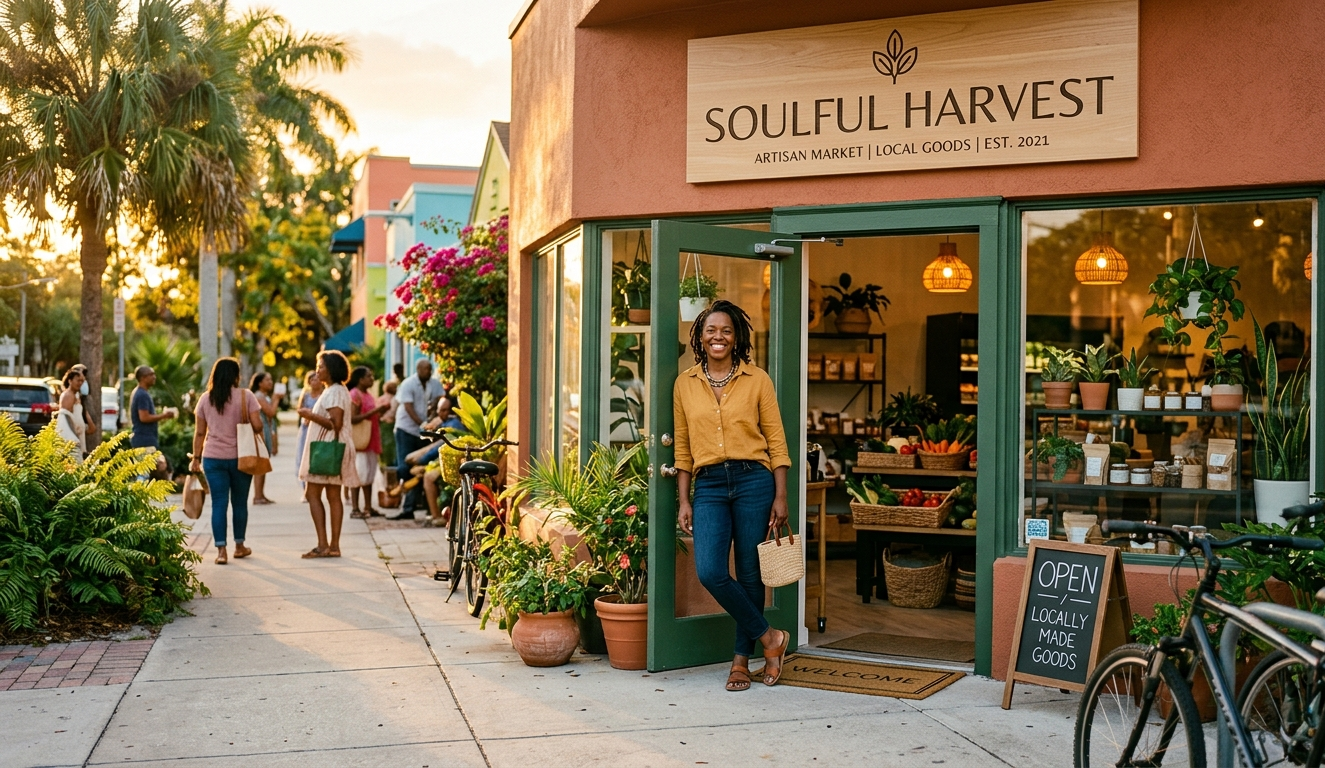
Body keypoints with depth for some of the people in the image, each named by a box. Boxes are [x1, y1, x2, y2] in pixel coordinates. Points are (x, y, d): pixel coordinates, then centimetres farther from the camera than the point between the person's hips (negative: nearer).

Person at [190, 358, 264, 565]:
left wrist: (196, 458, 11)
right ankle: (239, 546, 23)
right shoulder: (246, 396, -4)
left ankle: (221, 550, -2)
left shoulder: (205, 399, 4)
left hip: (213, 458, 1)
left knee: (219, 504, 2)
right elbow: (257, 426, -10)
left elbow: (199, 433, 4)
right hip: (240, 456, -1)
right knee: (239, 503, 12)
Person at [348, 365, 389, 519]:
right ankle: (355, 509, -4)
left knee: (369, 475, 11)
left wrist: (381, 411, 8)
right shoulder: (355, 394, -12)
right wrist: (374, 411, -21)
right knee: (359, 474, -8)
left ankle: (368, 508, 16)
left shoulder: (367, 394, 17)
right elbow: (352, 419, -21)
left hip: (371, 441, 9)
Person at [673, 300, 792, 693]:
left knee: (750, 573, 3)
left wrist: (780, 497, -3)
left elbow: (776, 441, 3)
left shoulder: (757, 380, 3)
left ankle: (742, 659, 19)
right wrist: (683, 501, 6)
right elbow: (683, 448, 11)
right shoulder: (685, 384, 9)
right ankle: (769, 636, 6)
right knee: (709, 571, -13)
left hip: (753, 481, -1)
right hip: (708, 485, 2)